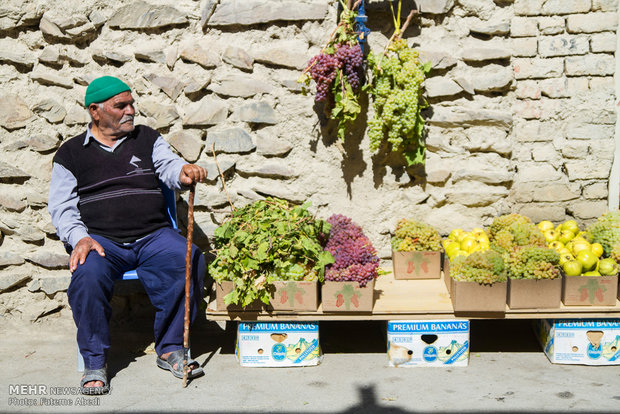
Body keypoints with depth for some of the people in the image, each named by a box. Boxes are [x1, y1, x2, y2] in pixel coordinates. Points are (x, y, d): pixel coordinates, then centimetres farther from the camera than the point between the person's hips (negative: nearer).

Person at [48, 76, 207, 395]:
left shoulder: (147, 139, 18)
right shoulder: (70, 154, 13)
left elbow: (169, 168, 3)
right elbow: (61, 207, 7)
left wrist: (184, 173, -24)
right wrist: (79, 238, -14)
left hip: (153, 235, 2)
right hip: (100, 240, -1)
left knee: (188, 260, -28)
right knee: (88, 274, -34)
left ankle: (170, 349, -12)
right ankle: (94, 362, -15)